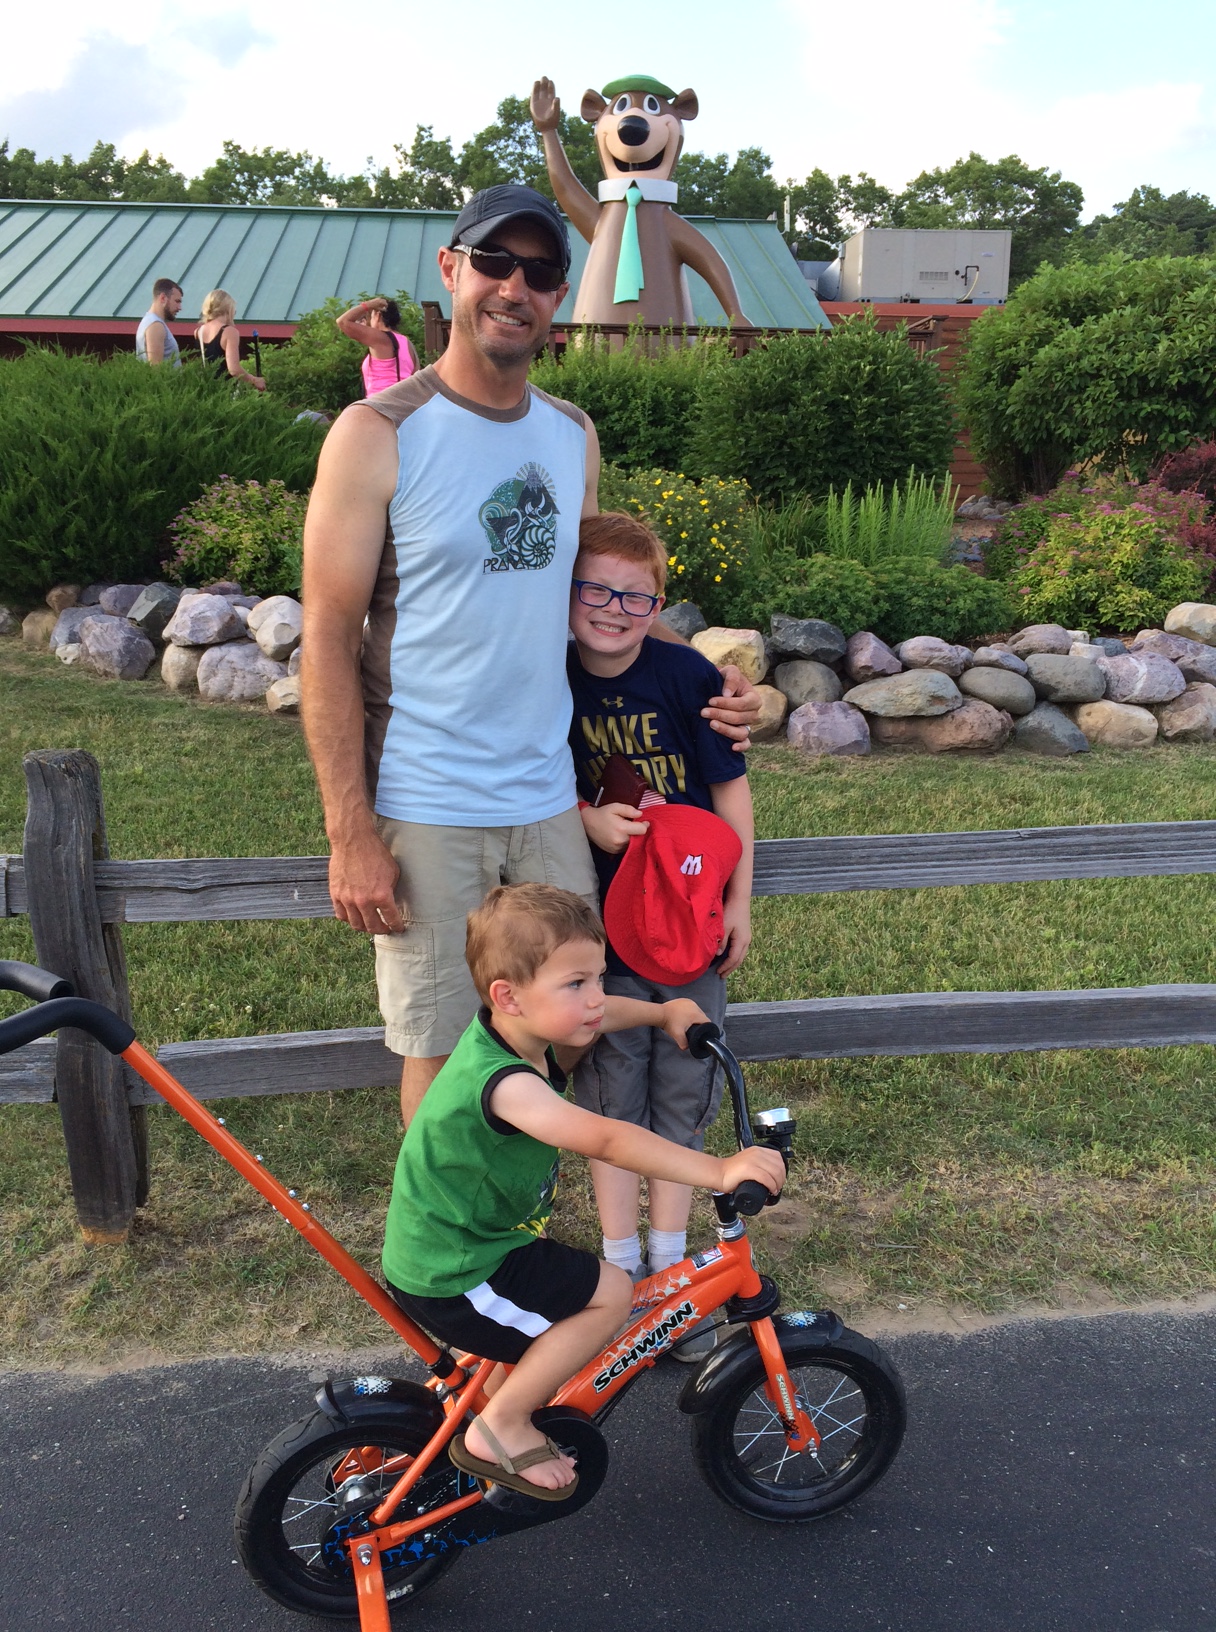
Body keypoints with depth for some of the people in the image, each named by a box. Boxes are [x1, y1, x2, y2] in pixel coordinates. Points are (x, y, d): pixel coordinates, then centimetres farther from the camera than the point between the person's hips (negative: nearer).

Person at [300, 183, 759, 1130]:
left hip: (550, 799, 5)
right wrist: (351, 836, -14)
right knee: (441, 1052, 6)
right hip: (426, 810, -5)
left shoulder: (574, 437, 9)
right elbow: (328, 640, -10)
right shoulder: (379, 435, -8)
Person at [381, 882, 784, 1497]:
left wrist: (665, 1010, 19)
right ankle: (500, 1426, 2)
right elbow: (608, 1140, -43)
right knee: (610, 1292, -11)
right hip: (452, 1279, -10)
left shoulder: (511, 1031, -4)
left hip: (445, 1246, 10)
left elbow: (598, 1014, 18)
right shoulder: (504, 1083, -33)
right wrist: (718, 1170, -44)